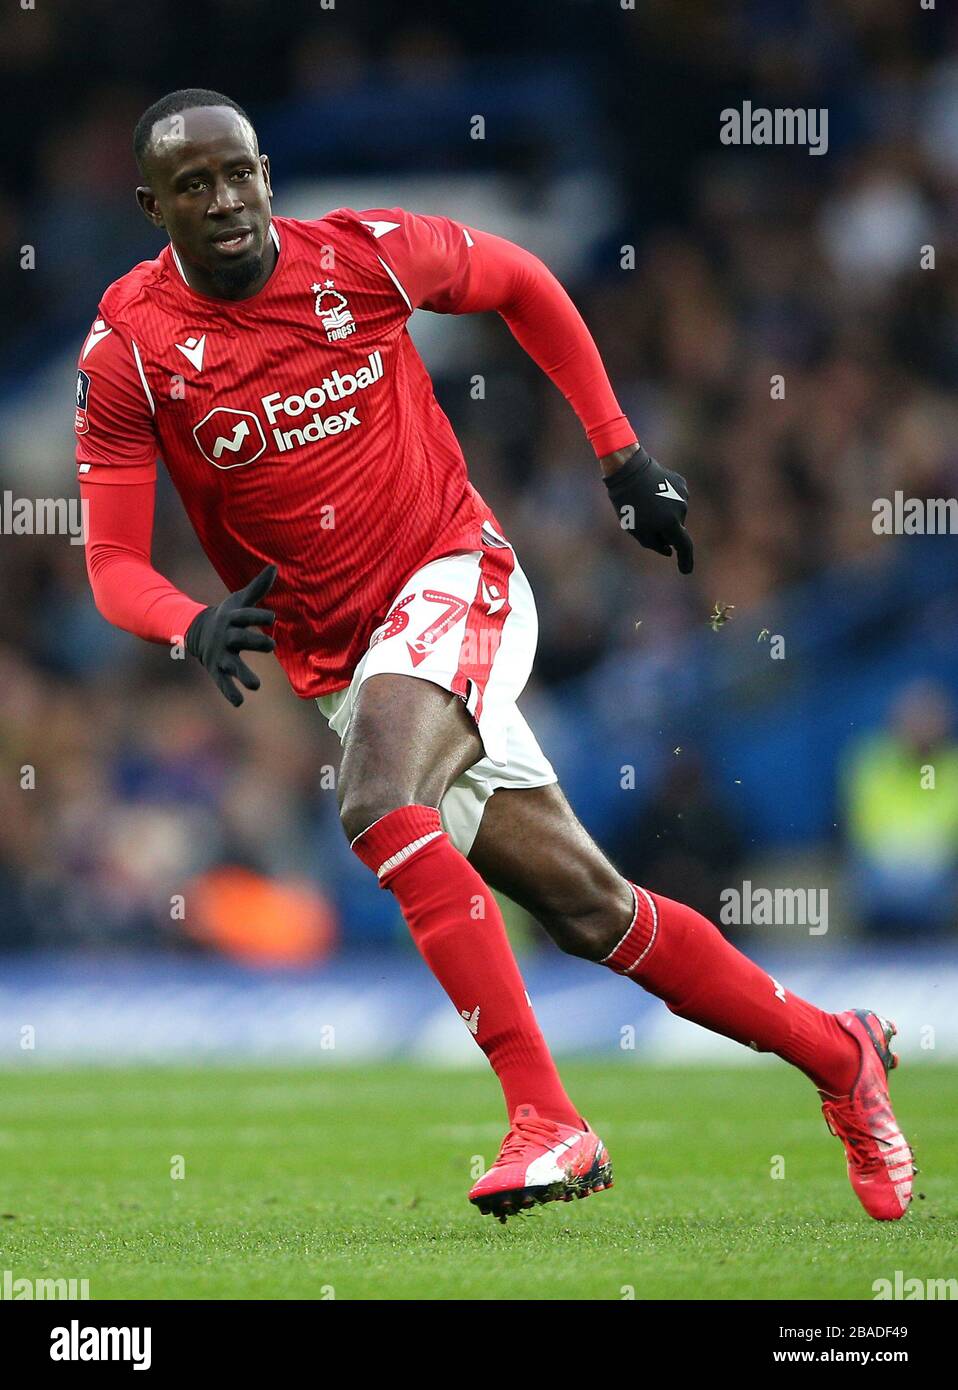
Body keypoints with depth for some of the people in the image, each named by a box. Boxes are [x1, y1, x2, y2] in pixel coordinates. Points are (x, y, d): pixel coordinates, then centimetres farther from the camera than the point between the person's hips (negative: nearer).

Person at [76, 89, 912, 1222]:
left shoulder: (361, 254, -7)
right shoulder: (128, 350, -7)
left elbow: (522, 284, 12)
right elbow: (113, 561, -8)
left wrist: (623, 457, 11)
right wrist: (193, 626, -30)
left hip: (455, 577, -2)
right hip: (335, 653, 2)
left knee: (380, 807, -32)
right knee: (586, 909, 1)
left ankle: (546, 1117, -32)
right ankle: (838, 1055, 18)